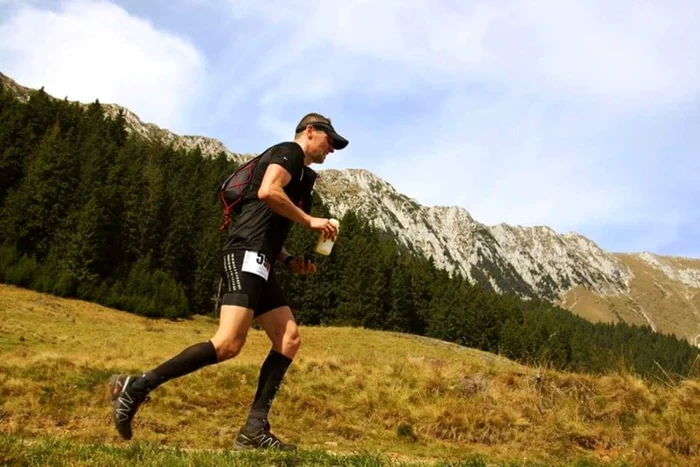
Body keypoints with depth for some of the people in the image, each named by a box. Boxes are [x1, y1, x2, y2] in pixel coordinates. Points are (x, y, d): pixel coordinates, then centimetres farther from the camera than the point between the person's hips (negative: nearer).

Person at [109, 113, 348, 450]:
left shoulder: (300, 174, 30)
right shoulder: (289, 151, 2)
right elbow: (267, 192, -19)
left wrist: (290, 260, 17)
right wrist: (310, 220, -10)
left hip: (258, 262, 11)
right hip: (246, 254, -10)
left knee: (289, 339, 1)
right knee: (229, 344, -21)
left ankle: (254, 429, -2)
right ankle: (136, 387, -14)